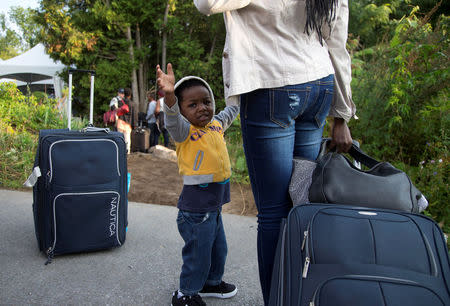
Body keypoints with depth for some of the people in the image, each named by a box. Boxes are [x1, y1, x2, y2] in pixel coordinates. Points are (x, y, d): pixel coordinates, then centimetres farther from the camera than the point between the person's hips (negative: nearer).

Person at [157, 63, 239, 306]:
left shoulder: (216, 124, 7)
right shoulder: (184, 131, -15)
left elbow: (229, 112, 28)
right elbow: (172, 119, -37)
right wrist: (169, 96, -55)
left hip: (215, 203, 8)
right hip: (195, 206, -8)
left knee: (218, 247, 24)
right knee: (198, 252, 4)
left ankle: (212, 282, 47)